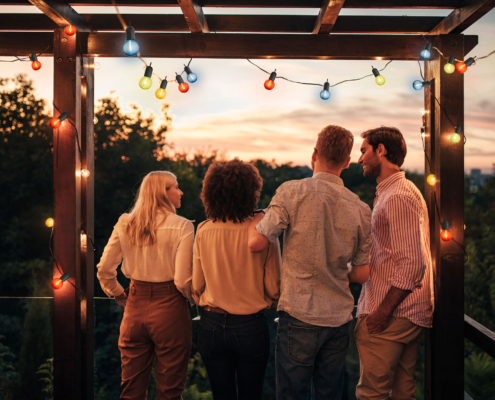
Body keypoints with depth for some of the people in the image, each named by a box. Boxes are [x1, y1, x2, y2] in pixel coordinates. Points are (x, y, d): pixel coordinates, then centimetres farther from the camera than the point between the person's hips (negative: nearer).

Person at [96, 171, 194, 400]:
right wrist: (195, 298, 4)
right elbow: (183, 280, -15)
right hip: (169, 309, -4)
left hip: (135, 308, 4)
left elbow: (104, 270, 3)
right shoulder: (181, 227, -11)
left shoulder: (125, 224, 2)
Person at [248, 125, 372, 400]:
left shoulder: (292, 192, -10)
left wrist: (255, 218, 9)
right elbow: (362, 274, 6)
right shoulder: (361, 209, 2)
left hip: (299, 315, -4)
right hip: (339, 318, 4)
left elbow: (257, 243, -11)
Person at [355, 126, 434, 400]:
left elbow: (412, 264, -23)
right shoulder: (397, 192, 18)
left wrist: (382, 311, -20)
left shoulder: (398, 197, -16)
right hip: (409, 313, 10)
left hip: (391, 315, -10)